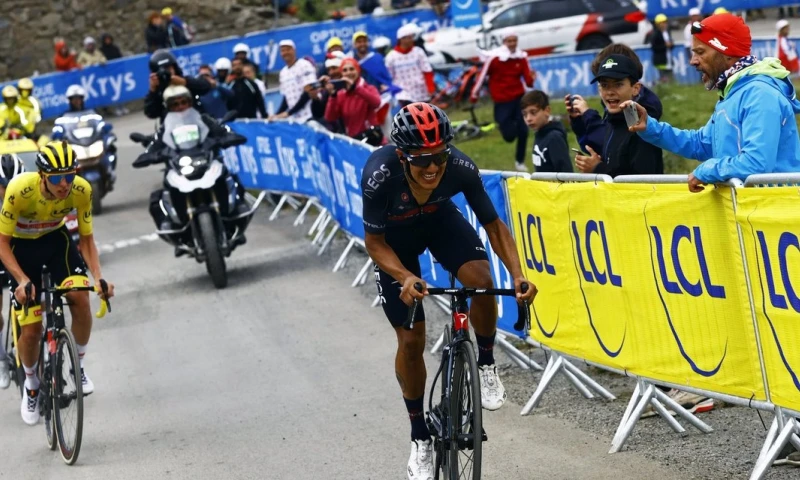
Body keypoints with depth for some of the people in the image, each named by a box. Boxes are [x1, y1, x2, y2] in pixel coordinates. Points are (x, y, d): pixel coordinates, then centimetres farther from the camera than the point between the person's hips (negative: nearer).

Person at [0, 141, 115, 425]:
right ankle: (31, 386, 22)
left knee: (80, 297, -24)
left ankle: (79, 365, -1)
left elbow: (86, 239, -11)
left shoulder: (81, 191, -26)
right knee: (31, 329, -7)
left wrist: (98, 277, -26)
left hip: (56, 239, 2)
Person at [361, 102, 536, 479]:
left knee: (481, 279, -29)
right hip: (394, 236, -1)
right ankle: (420, 439, 16)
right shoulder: (379, 175, -39)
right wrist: (406, 277, -44)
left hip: (440, 220, 1)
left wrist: (518, 275, -34)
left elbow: (493, 224, -20)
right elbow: (374, 241, -26)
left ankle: (485, 364, -1)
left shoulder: (460, 167, -33)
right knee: (411, 339, -3)